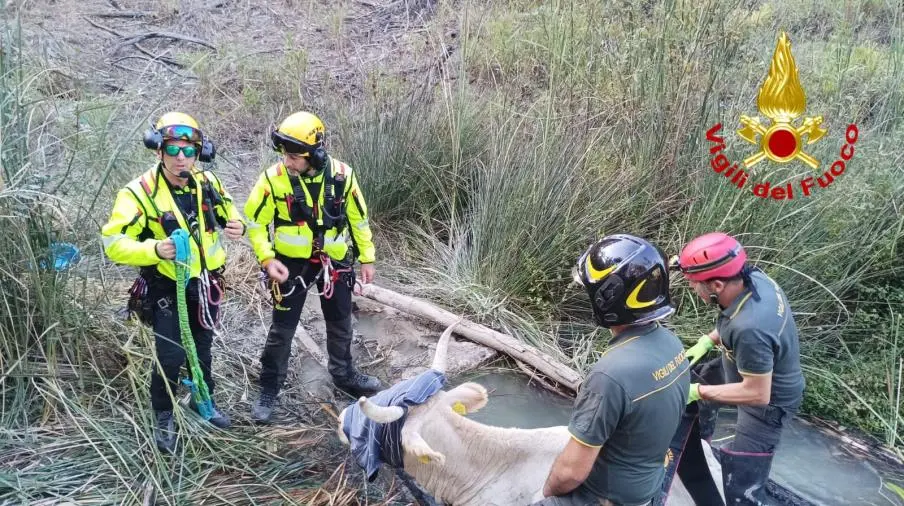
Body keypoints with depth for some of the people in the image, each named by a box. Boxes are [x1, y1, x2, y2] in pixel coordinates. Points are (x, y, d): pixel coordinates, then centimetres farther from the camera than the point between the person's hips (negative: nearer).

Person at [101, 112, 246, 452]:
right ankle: (164, 417, 20)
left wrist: (237, 226, -14)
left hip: (204, 283, 5)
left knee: (202, 346, 20)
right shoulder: (140, 192, -21)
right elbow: (113, 243, -23)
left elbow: (228, 216, 11)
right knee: (171, 354, -6)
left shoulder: (208, 183, -6)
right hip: (166, 287, -4)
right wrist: (154, 249, -41)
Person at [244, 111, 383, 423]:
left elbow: (358, 218, 1)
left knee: (340, 324, 18)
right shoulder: (274, 177, -17)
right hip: (292, 262, -2)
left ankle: (344, 374, 41)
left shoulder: (342, 175, -12)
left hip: (335, 261, 2)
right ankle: (269, 390, 22)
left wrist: (367, 258, 6)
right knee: (282, 328, 5)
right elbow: (255, 221, -7)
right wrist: (267, 259, -19)